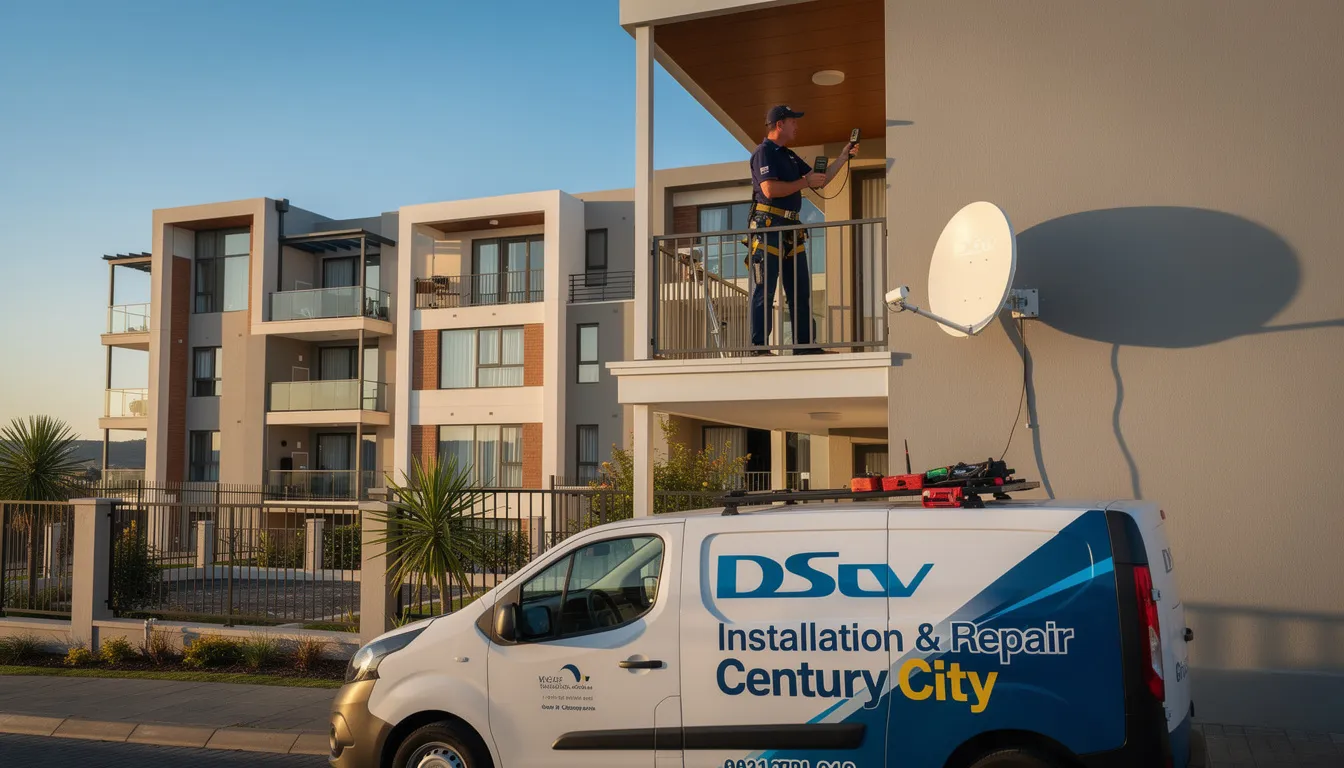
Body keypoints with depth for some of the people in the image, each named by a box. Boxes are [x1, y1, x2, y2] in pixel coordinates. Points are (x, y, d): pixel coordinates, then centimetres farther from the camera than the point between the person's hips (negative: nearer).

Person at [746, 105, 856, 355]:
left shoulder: (790, 156, 22)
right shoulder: (764, 152, -6)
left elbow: (820, 180, 24)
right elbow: (770, 189, -19)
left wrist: (843, 156, 17)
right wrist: (805, 182, -11)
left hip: (791, 230, 9)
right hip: (768, 226, -9)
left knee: (801, 290, 9)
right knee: (763, 292, -7)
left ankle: (805, 345, 14)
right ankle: (758, 348, -4)